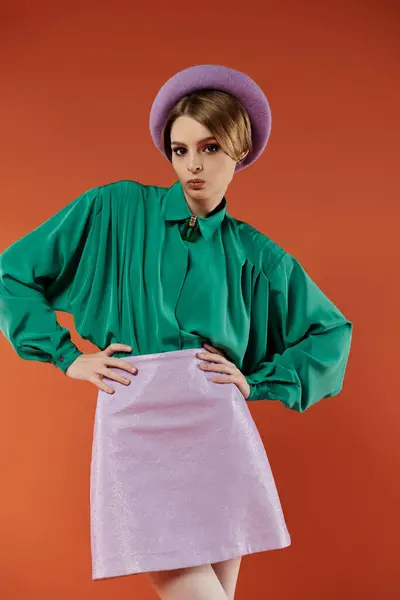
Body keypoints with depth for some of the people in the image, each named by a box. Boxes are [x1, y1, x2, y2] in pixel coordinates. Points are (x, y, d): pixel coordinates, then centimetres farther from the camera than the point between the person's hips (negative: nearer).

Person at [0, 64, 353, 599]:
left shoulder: (254, 254, 9)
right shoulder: (115, 210, 5)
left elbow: (333, 331, 19)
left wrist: (258, 381, 8)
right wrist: (68, 356, 3)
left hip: (217, 428, 2)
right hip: (133, 426, -2)